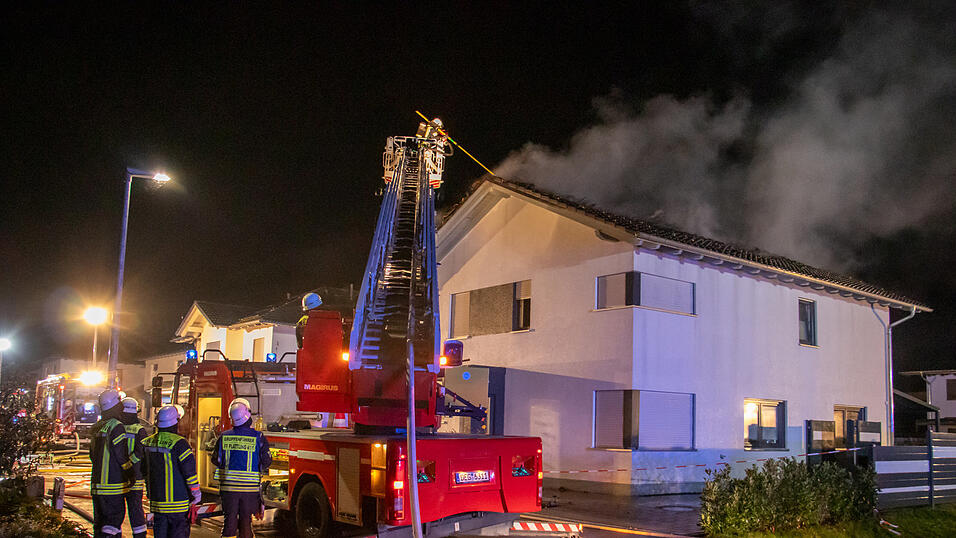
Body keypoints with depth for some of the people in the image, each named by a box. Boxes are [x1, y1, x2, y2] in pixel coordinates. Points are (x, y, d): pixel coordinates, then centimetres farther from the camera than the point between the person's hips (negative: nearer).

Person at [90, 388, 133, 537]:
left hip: (96, 482, 8)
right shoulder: (116, 426, -14)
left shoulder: (96, 428, 13)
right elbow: (122, 456, -15)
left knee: (100, 521, 14)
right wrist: (130, 474, -3)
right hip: (113, 484, -8)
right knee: (114, 519, -7)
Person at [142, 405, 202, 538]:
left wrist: (149, 492, 27)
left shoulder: (148, 442, 6)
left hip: (156, 500, 6)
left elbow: (145, 471, 16)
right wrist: (196, 493, -5)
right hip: (177, 500, -6)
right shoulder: (179, 443, -16)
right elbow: (190, 471, -15)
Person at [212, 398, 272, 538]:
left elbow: (216, 460, 7)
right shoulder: (258, 437, -8)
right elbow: (266, 461, -4)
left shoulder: (224, 437, -1)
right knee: (245, 520, 10)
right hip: (249, 486, -2)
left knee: (230, 519, 9)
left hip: (228, 485, 2)